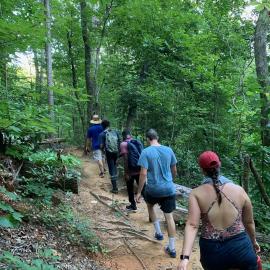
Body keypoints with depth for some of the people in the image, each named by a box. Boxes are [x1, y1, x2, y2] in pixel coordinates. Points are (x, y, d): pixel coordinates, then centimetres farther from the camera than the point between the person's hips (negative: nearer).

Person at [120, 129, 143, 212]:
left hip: (131, 171, -4)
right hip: (140, 170, 4)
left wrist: (126, 173, -13)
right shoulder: (138, 142, 6)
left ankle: (133, 206, 26)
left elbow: (126, 159, -16)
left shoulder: (123, 144, -10)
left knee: (130, 189, 15)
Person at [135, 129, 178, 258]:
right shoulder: (168, 150, 1)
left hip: (153, 189, -2)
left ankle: (158, 232, 32)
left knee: (150, 205, 29)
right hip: (169, 189, 2)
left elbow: (143, 174, -15)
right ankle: (172, 248, 14)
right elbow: (174, 171, 9)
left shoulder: (146, 152, -11)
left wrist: (139, 192, -7)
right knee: (169, 216, 8)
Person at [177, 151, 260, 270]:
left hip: (212, 251, 0)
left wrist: (185, 257, -22)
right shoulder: (239, 190, 0)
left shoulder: (196, 194, -6)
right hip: (240, 248, 0)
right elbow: (249, 222, 11)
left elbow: (192, 225, -18)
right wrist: (253, 241, 29)